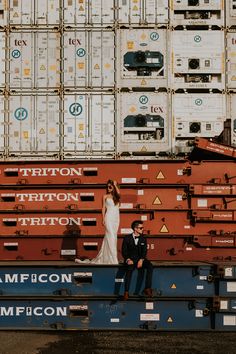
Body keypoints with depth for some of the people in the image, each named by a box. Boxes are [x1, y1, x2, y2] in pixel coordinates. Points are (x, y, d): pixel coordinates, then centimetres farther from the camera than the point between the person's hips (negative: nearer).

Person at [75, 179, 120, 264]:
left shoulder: (116, 196, 12)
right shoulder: (105, 196, 6)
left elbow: (118, 192, -12)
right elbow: (103, 208, 4)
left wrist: (115, 185, -2)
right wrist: (103, 219, -3)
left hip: (116, 218, 4)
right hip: (109, 217, -4)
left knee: (114, 237, 4)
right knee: (110, 237, -9)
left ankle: (104, 257, 11)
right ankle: (112, 259, -9)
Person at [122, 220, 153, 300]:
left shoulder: (143, 239, 10)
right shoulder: (127, 238, 3)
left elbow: (144, 251, 3)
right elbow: (124, 251, -1)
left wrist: (141, 260, -16)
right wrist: (128, 260, -19)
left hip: (140, 259, 3)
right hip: (130, 259, -3)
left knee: (150, 266, -27)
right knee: (129, 269, -35)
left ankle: (147, 288, -28)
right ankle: (126, 292, -35)